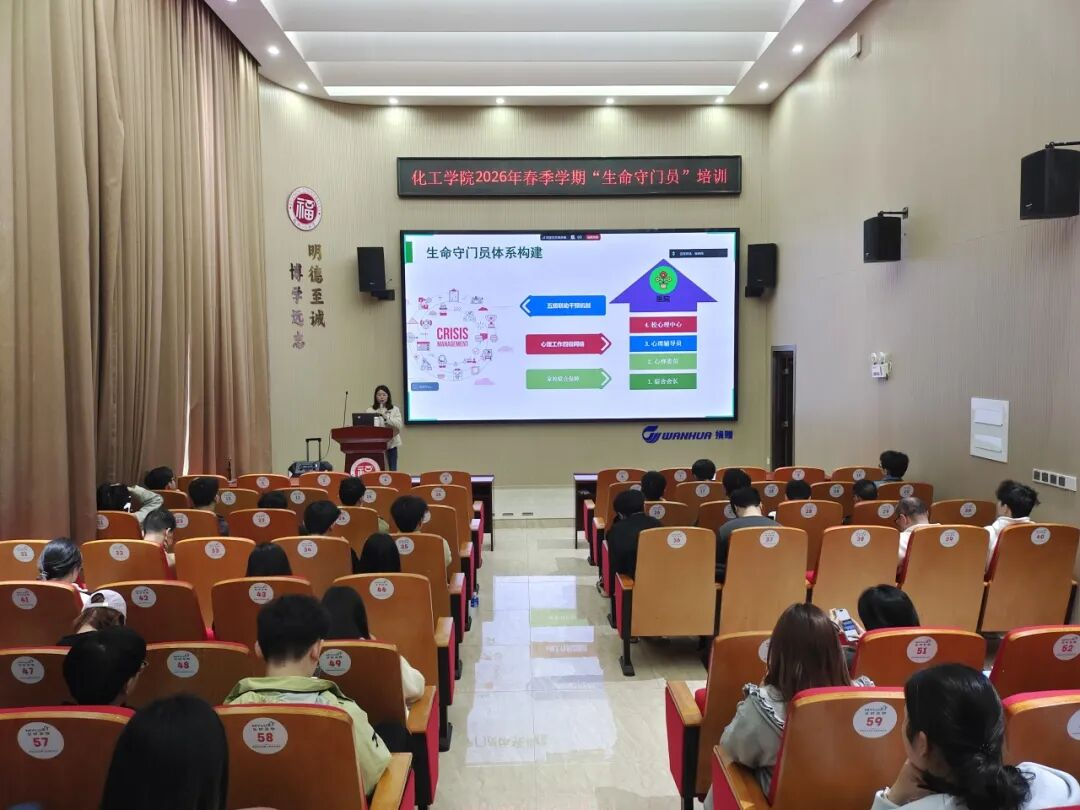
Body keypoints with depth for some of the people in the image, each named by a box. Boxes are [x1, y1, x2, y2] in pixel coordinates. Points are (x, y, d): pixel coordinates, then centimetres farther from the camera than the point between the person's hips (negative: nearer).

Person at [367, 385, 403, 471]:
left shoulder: (395, 409, 6)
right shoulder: (370, 411, 8)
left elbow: (399, 424, -7)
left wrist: (385, 417, -16)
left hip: (391, 443, 0)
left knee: (392, 470, 3)